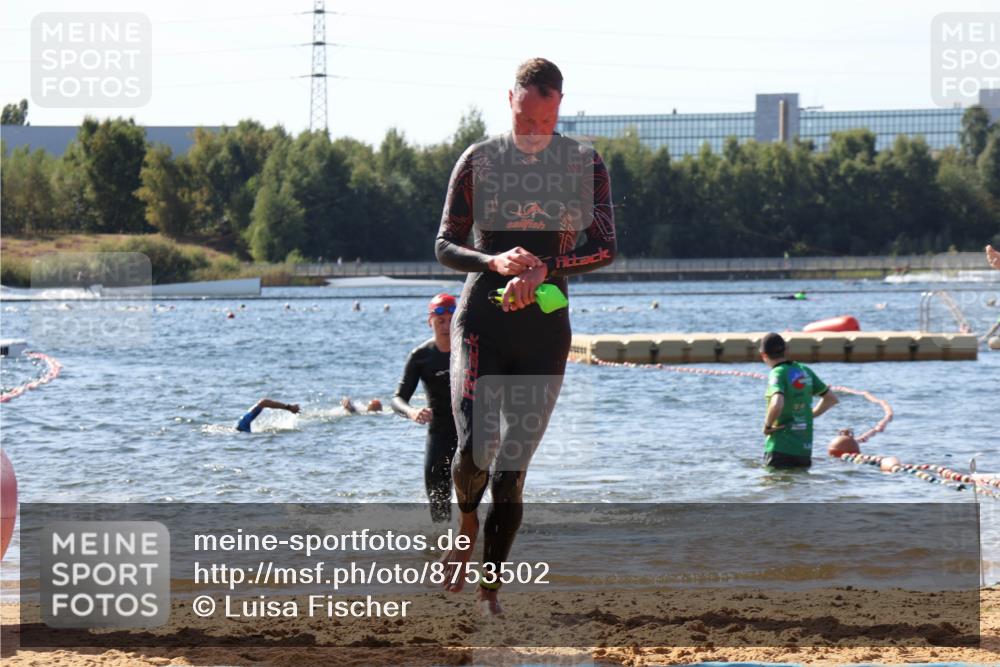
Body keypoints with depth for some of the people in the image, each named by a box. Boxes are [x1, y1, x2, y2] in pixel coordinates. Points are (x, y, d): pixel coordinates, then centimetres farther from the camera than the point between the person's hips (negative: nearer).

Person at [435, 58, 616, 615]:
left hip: (545, 326, 1)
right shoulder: (479, 161, 2)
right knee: (476, 447, -19)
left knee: (513, 468, 0)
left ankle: (490, 588, 13)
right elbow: (445, 245, 4)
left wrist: (542, 269, -20)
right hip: (482, 319, -1)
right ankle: (468, 523, 15)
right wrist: (493, 261, -17)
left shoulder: (586, 164, 3)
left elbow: (605, 249, -4)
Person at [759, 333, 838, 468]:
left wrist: (767, 425, -15)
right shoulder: (805, 371, 8)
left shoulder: (778, 374, -13)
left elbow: (777, 404, -32)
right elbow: (832, 399, 18)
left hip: (780, 451, -6)